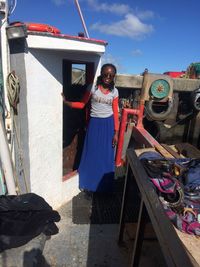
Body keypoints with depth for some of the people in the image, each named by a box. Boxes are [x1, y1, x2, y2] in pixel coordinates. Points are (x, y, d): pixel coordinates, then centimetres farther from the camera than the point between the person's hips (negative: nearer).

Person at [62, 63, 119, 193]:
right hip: (94, 123, 0)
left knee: (106, 156, 8)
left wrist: (116, 133, -3)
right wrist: (66, 101, -14)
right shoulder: (92, 88, -4)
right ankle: (89, 183, 27)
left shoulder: (114, 91, -1)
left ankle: (104, 185, 28)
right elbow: (82, 104, 1)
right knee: (91, 154, 7)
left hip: (108, 124, 1)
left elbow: (115, 113, -1)